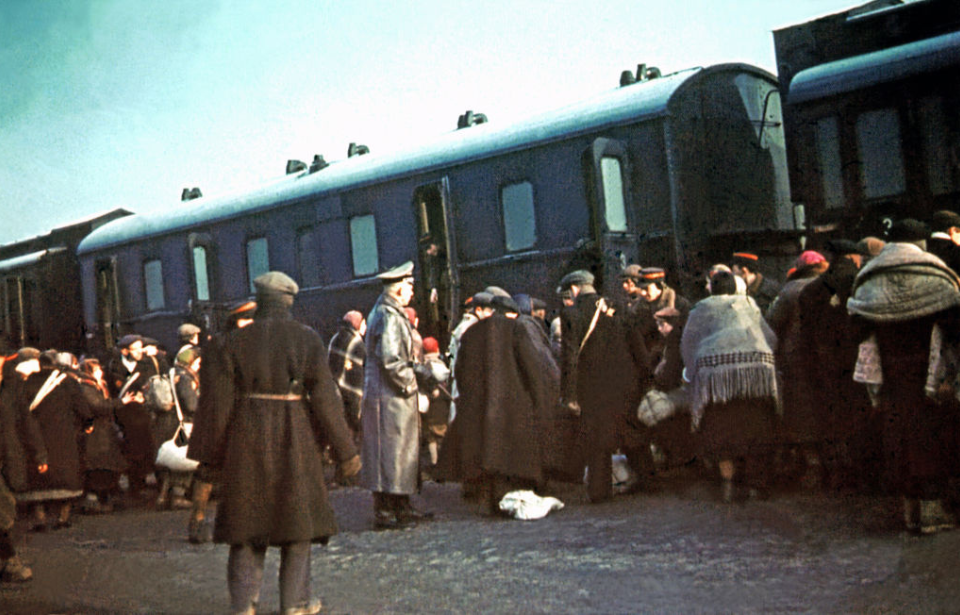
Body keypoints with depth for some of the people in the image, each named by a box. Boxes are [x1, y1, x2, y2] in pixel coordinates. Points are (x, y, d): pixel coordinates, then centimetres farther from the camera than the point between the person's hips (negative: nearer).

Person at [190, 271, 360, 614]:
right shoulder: (306, 338, -4)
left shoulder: (236, 341, -2)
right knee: (296, 518, 10)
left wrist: (214, 454, 9)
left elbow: (220, 402, 0)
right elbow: (325, 397, -7)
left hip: (247, 438, 1)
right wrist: (345, 450, -1)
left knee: (246, 523, 11)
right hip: (294, 437, -1)